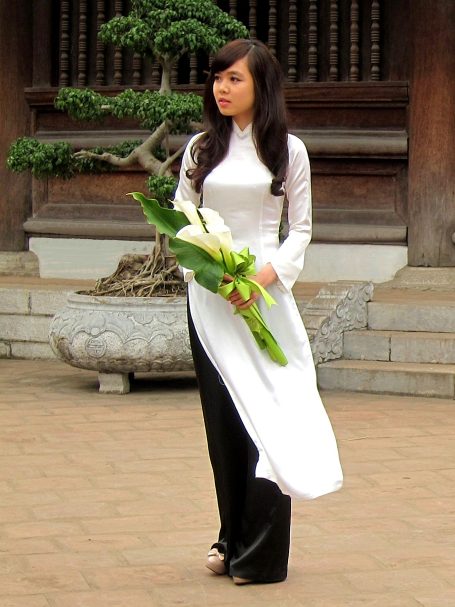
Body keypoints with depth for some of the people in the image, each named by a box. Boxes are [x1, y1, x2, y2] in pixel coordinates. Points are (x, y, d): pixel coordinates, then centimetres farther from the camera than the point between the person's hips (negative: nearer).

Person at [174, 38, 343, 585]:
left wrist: (266, 274, -12)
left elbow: (301, 228, 4)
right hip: (209, 295, 3)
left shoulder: (287, 150, 4)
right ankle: (233, 539, 14)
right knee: (221, 416, 5)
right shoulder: (201, 148, 10)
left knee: (264, 415, -8)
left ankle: (260, 553, -4)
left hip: (265, 293, -3)